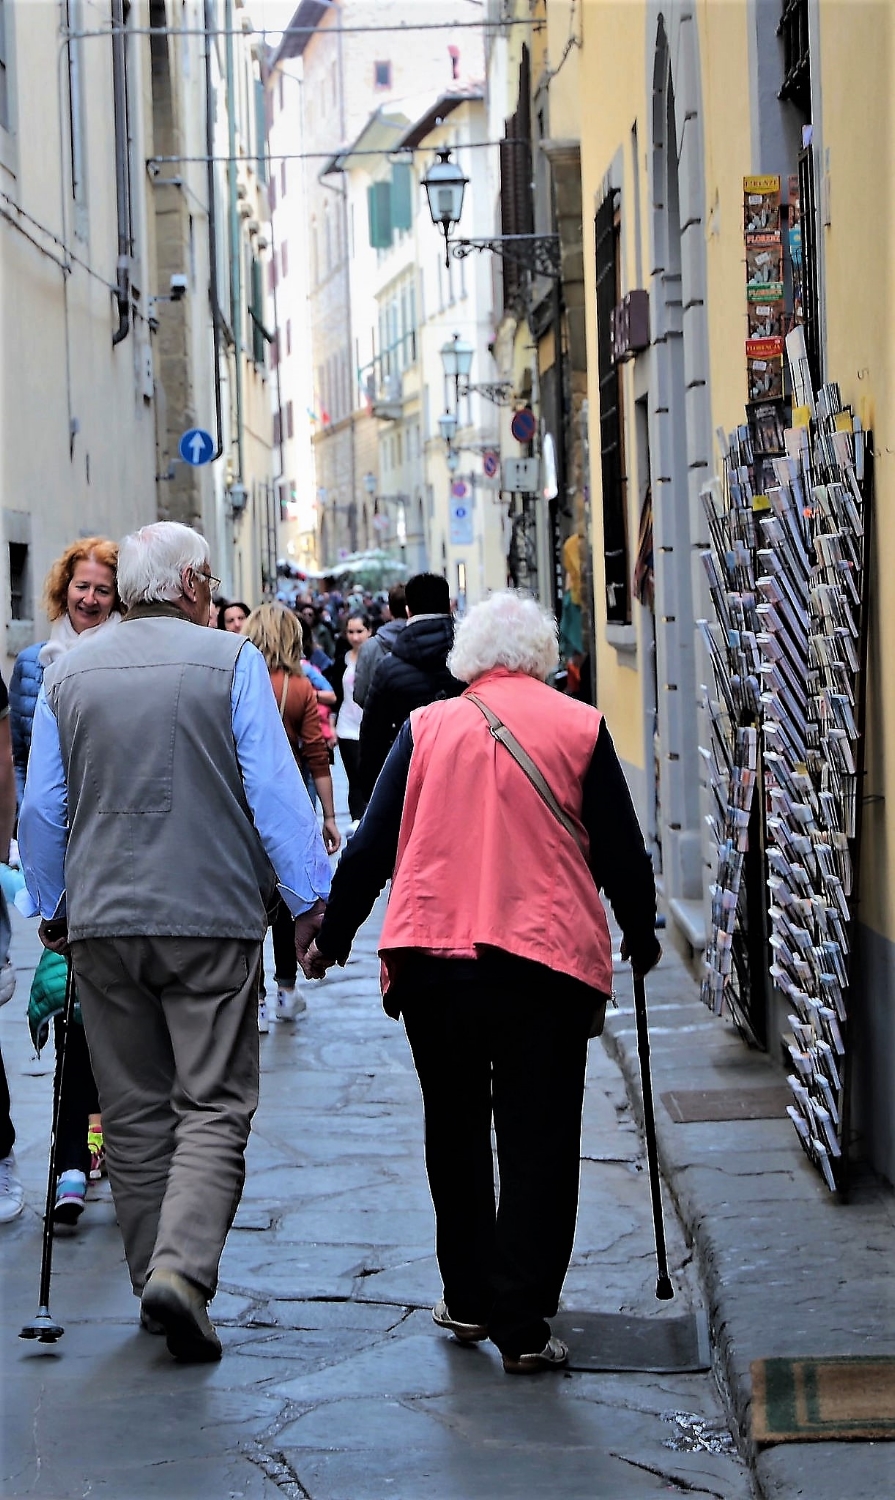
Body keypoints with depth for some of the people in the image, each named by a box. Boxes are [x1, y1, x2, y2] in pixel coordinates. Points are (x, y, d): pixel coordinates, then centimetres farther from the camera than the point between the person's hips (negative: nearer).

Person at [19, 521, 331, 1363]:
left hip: (102, 922, 4)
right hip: (214, 918, -3)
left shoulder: (68, 675, 7)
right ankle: (181, 1270, -19)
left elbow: (42, 807, 11)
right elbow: (275, 788, -7)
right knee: (213, 1107, -2)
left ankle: (155, 1285, 15)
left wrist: (53, 910, 23)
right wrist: (309, 897, -1)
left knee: (133, 1113, 12)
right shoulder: (231, 660, -4)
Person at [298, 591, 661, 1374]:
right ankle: (522, 1325, -1)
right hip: (548, 959, -2)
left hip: (433, 957, 2)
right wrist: (642, 939, 22)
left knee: (455, 1133, 17)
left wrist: (332, 936, 20)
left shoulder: (427, 727, 7)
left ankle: (469, 1299, 25)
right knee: (537, 1142, 2)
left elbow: (373, 845, 8)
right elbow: (621, 849, 6)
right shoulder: (579, 727, 2)